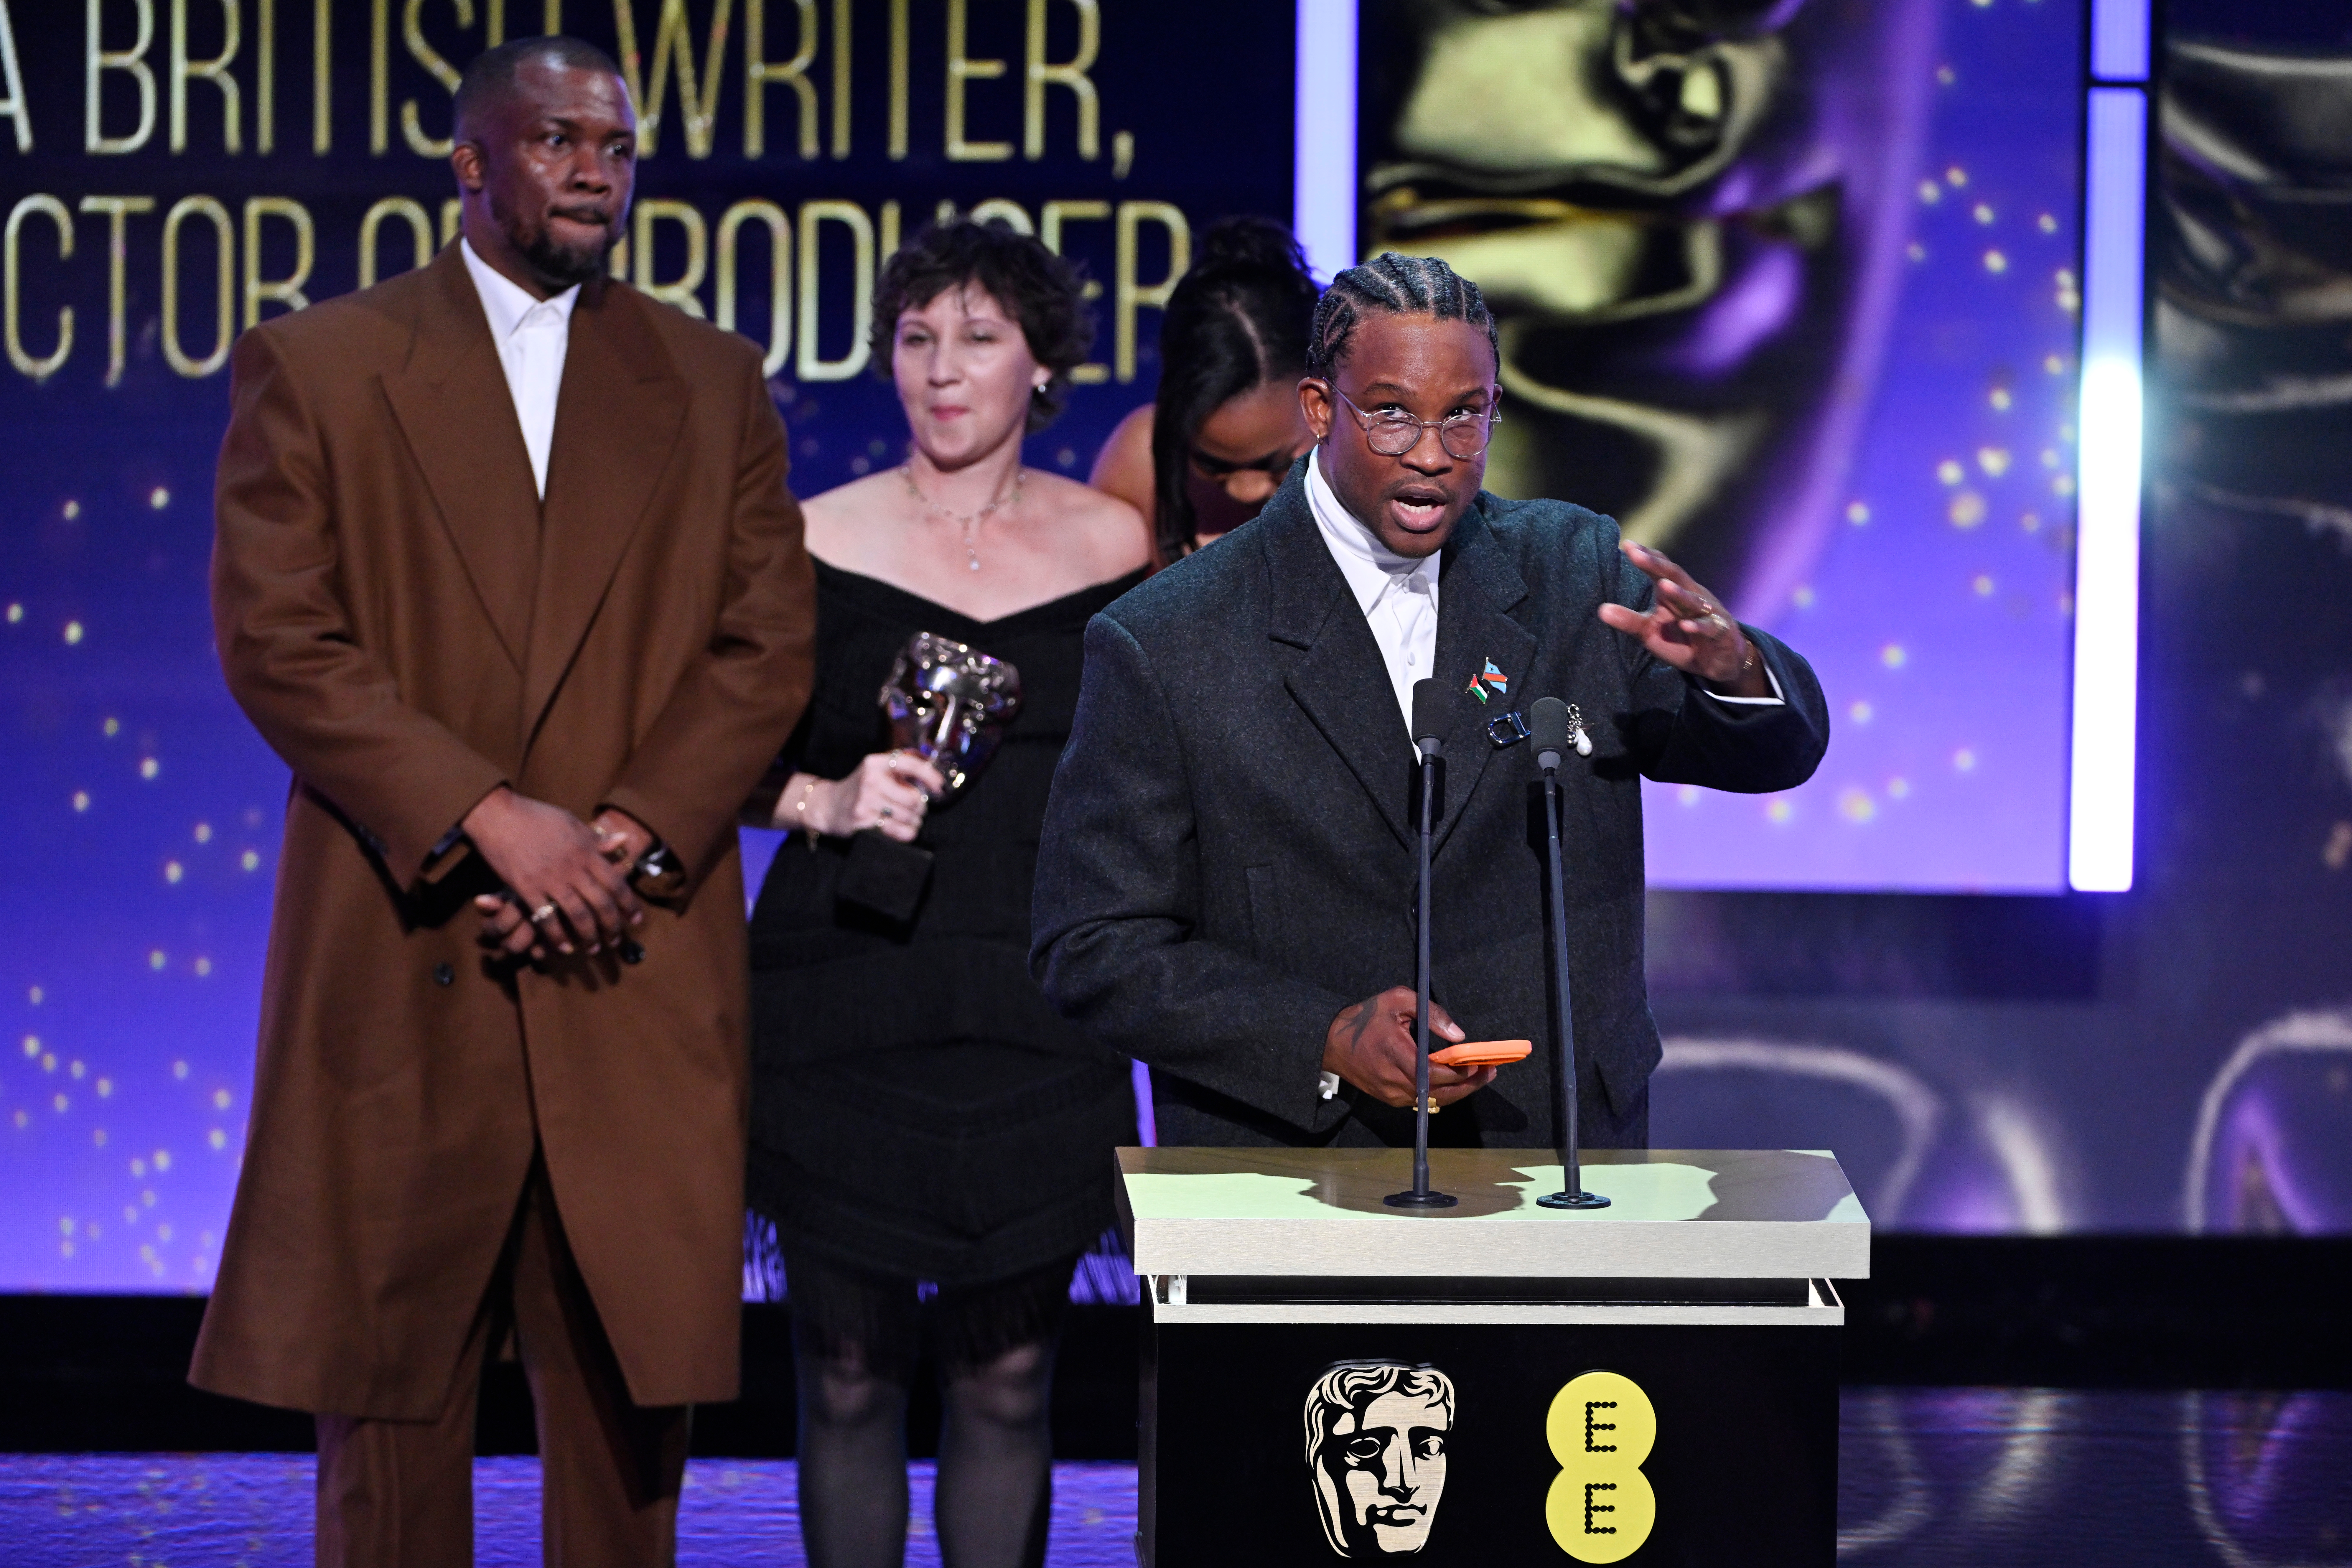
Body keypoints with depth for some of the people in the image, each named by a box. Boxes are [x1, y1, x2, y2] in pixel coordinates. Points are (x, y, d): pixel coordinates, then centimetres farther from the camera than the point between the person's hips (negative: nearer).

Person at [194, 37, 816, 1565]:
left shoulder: (715, 386, 12)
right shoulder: (315, 367, 4)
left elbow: (770, 646, 6)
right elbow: (278, 640, -5)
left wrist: (628, 838, -10)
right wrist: (489, 818, -15)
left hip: (638, 974, 2)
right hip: (401, 973, -2)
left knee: (630, 1385, 4)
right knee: (392, 1387, 4)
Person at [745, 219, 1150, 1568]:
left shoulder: (1114, 545, 7)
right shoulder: (815, 542, 1)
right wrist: (828, 801, -14)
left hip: (1039, 1009, 1)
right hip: (843, 1002, -1)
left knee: (1011, 1372, 3)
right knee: (850, 1366, 2)